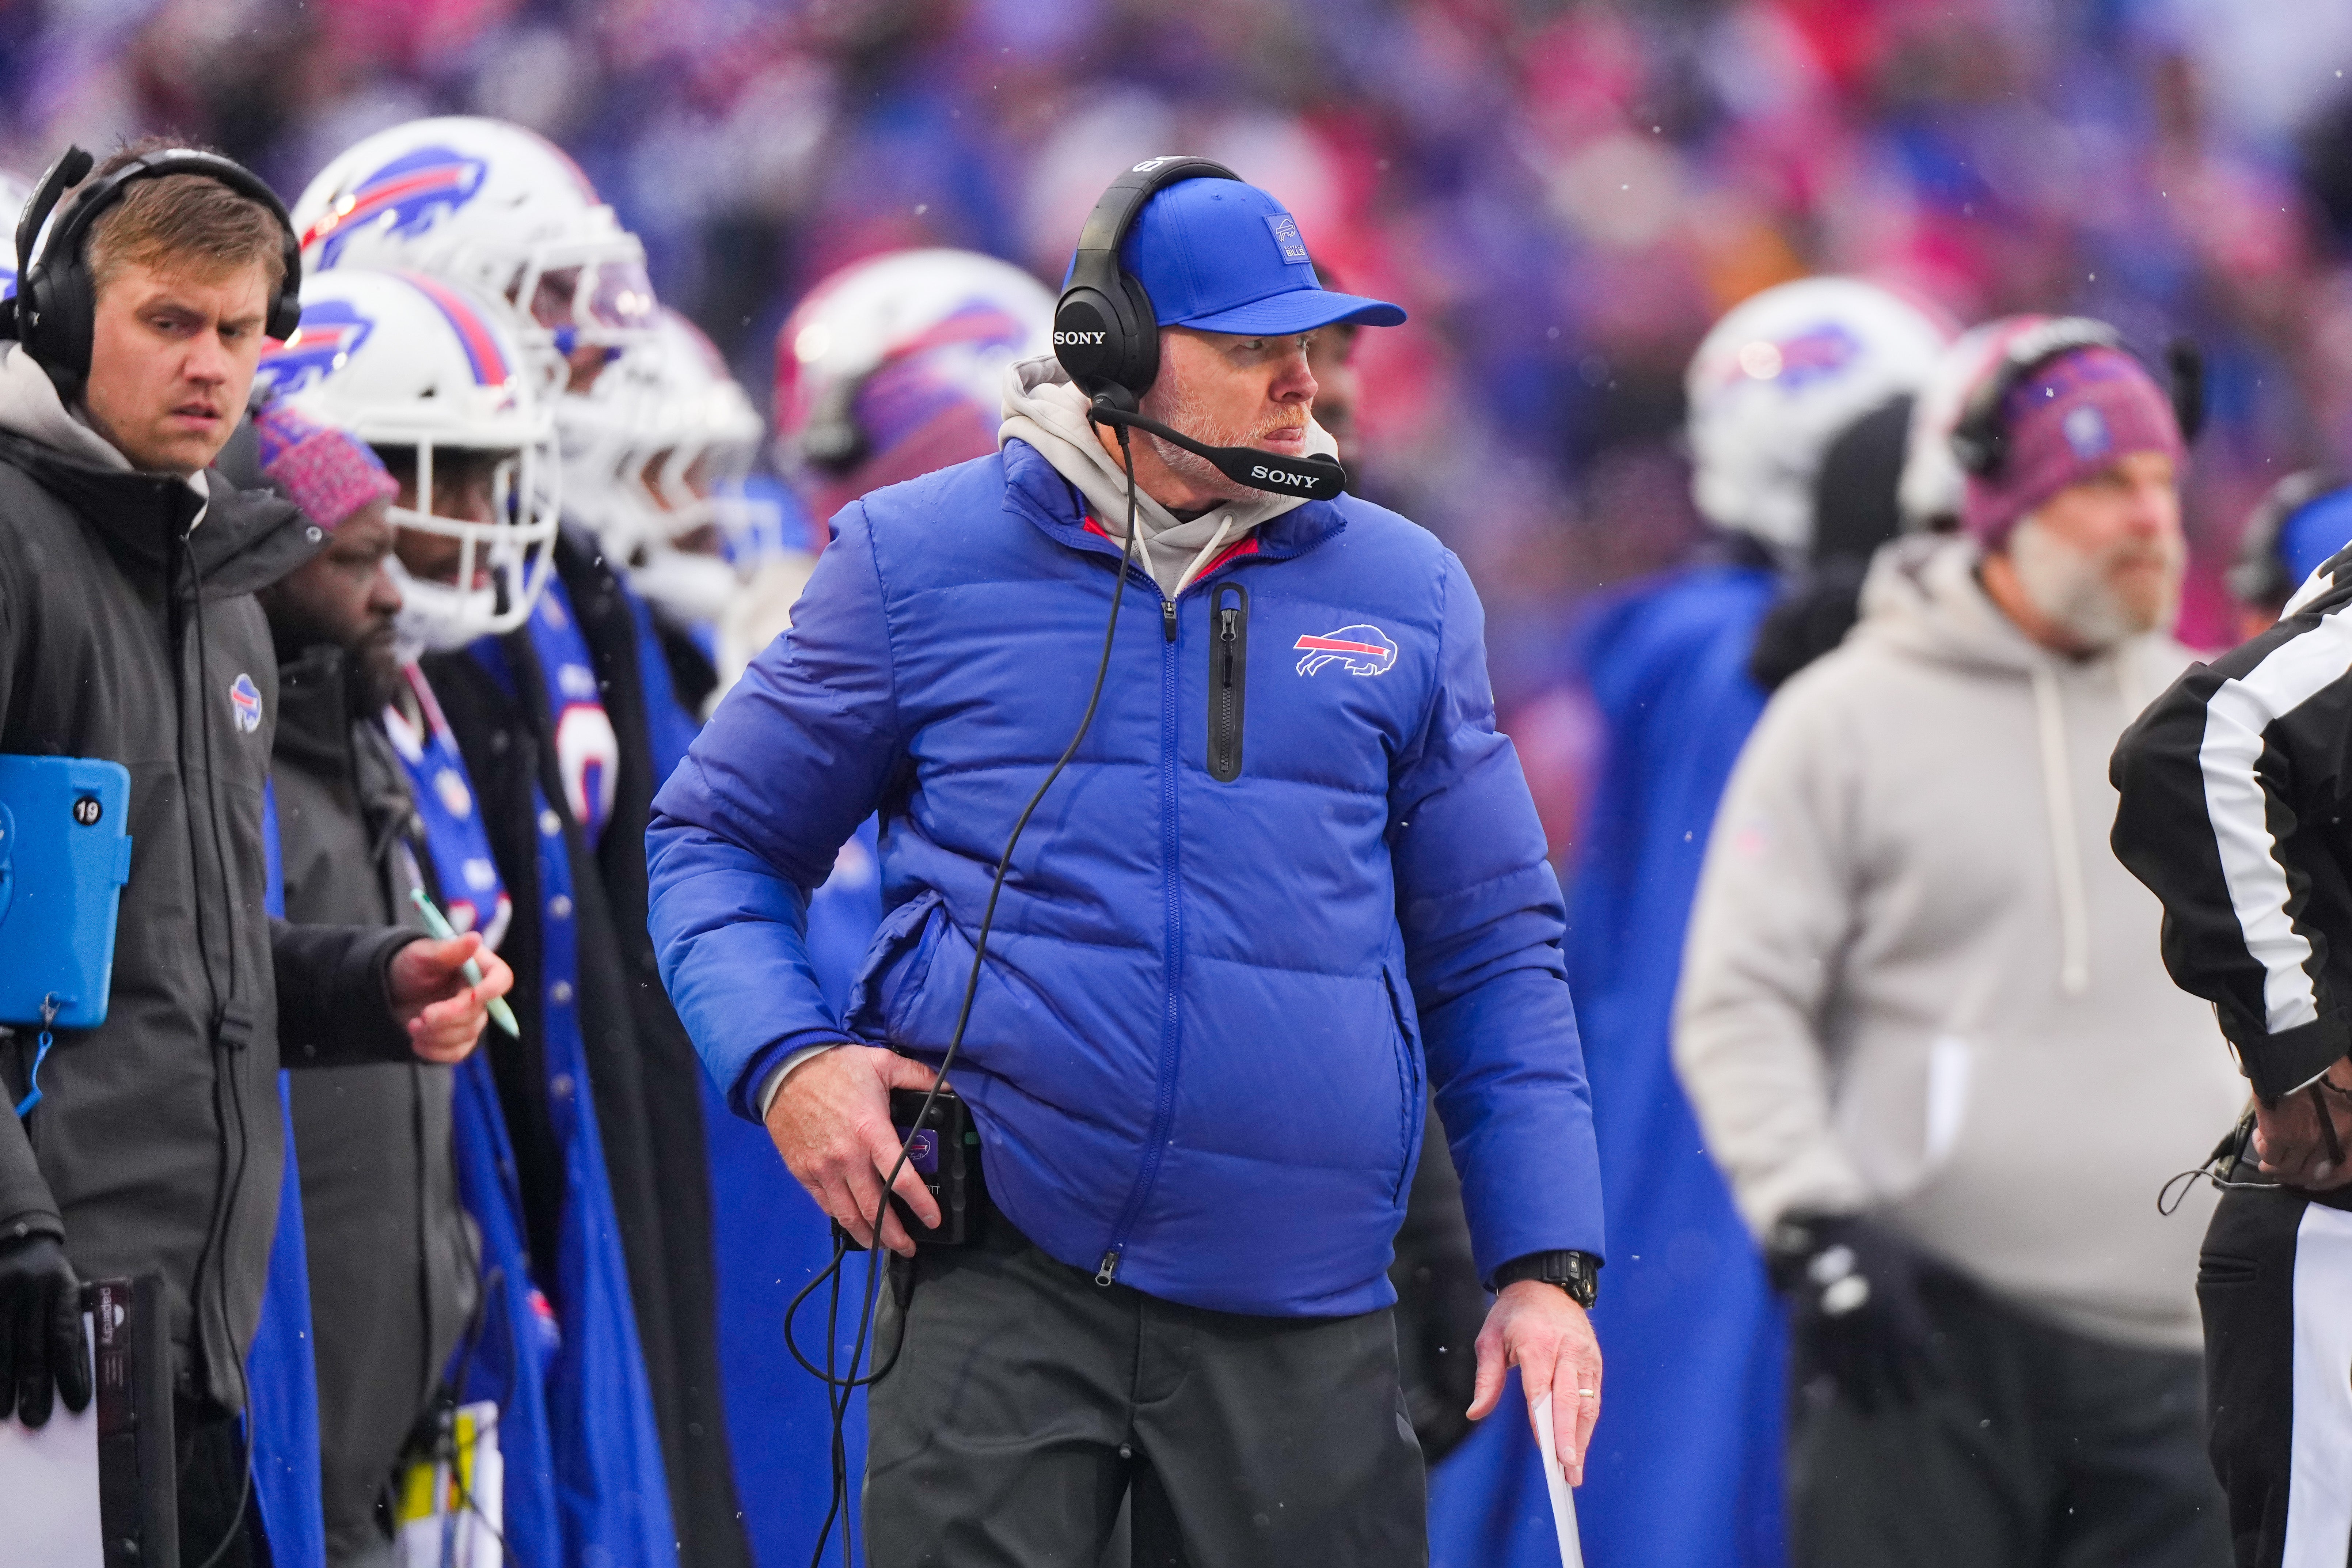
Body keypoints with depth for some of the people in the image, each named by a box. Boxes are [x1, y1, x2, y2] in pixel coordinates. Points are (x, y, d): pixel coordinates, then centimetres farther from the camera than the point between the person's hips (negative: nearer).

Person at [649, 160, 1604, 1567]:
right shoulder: (922, 559, 4)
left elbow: (1493, 951, 14)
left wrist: (1545, 1263, 7)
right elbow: (720, 838, 12)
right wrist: (783, 1063, -7)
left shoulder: (1404, 594, 10)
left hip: (1303, 1316, 2)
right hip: (1000, 1279, -2)